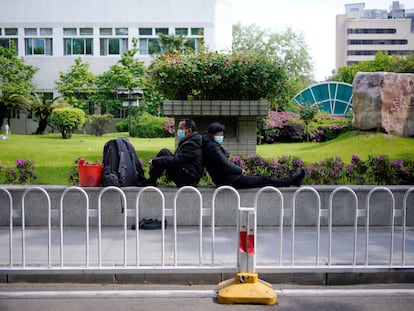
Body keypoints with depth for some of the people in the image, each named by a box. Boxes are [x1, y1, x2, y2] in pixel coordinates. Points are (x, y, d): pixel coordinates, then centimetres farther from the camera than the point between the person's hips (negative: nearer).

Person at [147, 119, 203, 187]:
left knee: (164, 152, -11)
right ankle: (151, 180, 9)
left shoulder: (192, 143, -18)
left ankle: (151, 181, -5)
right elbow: (177, 157, 18)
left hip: (187, 178, -11)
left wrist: (155, 161, -20)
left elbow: (177, 160, -25)